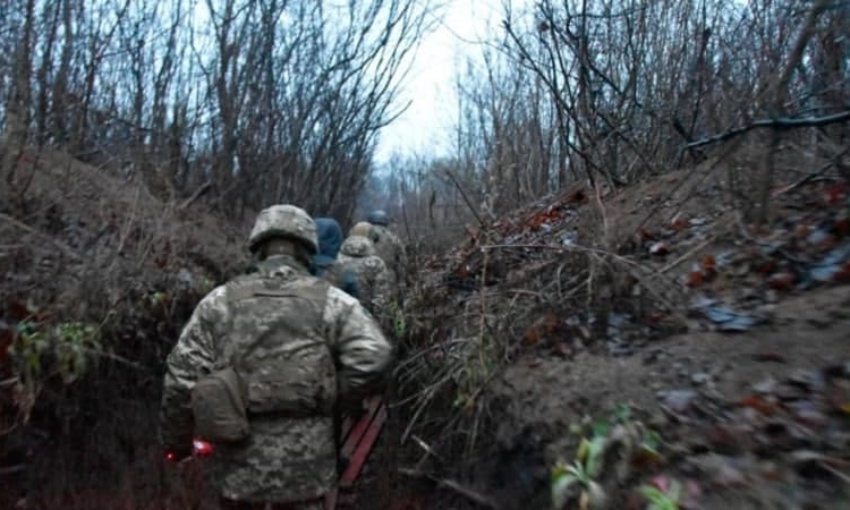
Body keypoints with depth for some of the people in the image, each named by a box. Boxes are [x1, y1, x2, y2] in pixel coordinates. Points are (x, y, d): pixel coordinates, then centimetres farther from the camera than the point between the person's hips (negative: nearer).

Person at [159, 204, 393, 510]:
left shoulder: (219, 302, 1)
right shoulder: (331, 301, -4)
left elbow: (182, 378, 0)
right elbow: (373, 359, -17)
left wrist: (175, 439, 14)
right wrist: (331, 399, -1)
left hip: (239, 467, 2)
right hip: (304, 468, -1)